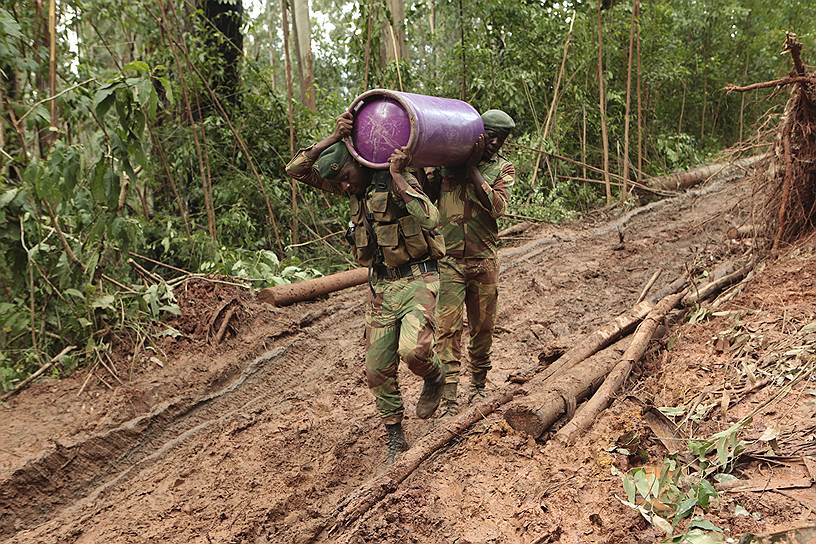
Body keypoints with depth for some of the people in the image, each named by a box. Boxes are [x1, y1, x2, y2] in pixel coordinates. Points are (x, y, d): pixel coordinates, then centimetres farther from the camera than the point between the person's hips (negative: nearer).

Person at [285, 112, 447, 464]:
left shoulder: (400, 182, -12)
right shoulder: (355, 188, 7)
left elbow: (430, 219, -31)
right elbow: (296, 170, 0)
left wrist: (397, 177, -29)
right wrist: (334, 138, -11)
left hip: (417, 280, -6)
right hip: (381, 286, 6)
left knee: (413, 349, -28)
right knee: (378, 369, 6)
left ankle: (434, 379, 8)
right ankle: (395, 439, 24)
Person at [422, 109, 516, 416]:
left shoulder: (503, 169, 5)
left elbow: (497, 206, -13)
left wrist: (471, 167, -14)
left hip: (483, 260, 1)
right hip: (448, 258, -1)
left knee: (483, 327, 11)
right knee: (448, 327, -9)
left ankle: (478, 385, 31)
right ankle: (448, 399, -7)